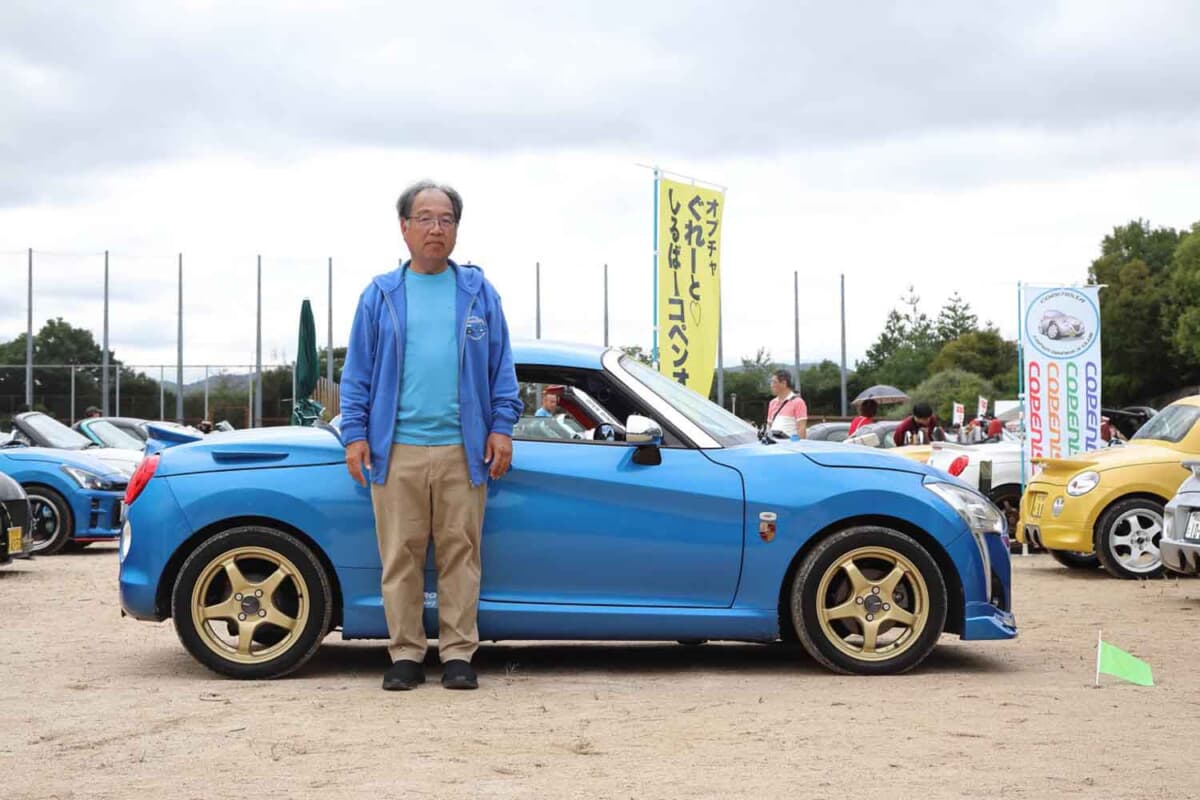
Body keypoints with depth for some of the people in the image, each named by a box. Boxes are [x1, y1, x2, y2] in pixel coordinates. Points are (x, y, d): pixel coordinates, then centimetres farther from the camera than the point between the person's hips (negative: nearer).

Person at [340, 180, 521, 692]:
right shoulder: (380, 295, 10)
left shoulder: (478, 292, 11)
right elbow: (357, 372, 9)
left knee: (460, 553, 2)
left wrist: (501, 428, 1)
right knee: (400, 556, 3)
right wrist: (355, 434, 1)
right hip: (397, 450, 0)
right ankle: (405, 654, 12)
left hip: (463, 450, 0)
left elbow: (501, 367, 10)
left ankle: (458, 654, 10)